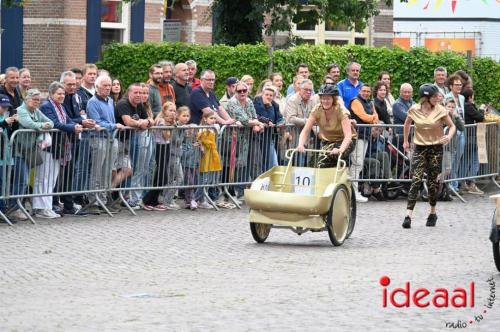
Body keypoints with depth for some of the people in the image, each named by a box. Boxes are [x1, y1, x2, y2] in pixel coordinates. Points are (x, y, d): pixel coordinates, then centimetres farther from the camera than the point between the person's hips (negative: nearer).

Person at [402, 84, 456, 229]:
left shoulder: (440, 110, -6)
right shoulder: (414, 109, -3)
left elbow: (452, 126, 1)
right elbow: (407, 123, 17)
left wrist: (449, 136, -20)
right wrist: (405, 141, 21)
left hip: (436, 149, 0)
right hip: (419, 149, 0)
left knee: (432, 182, 5)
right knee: (416, 180, -11)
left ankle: (432, 213, 25)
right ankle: (408, 216, -16)